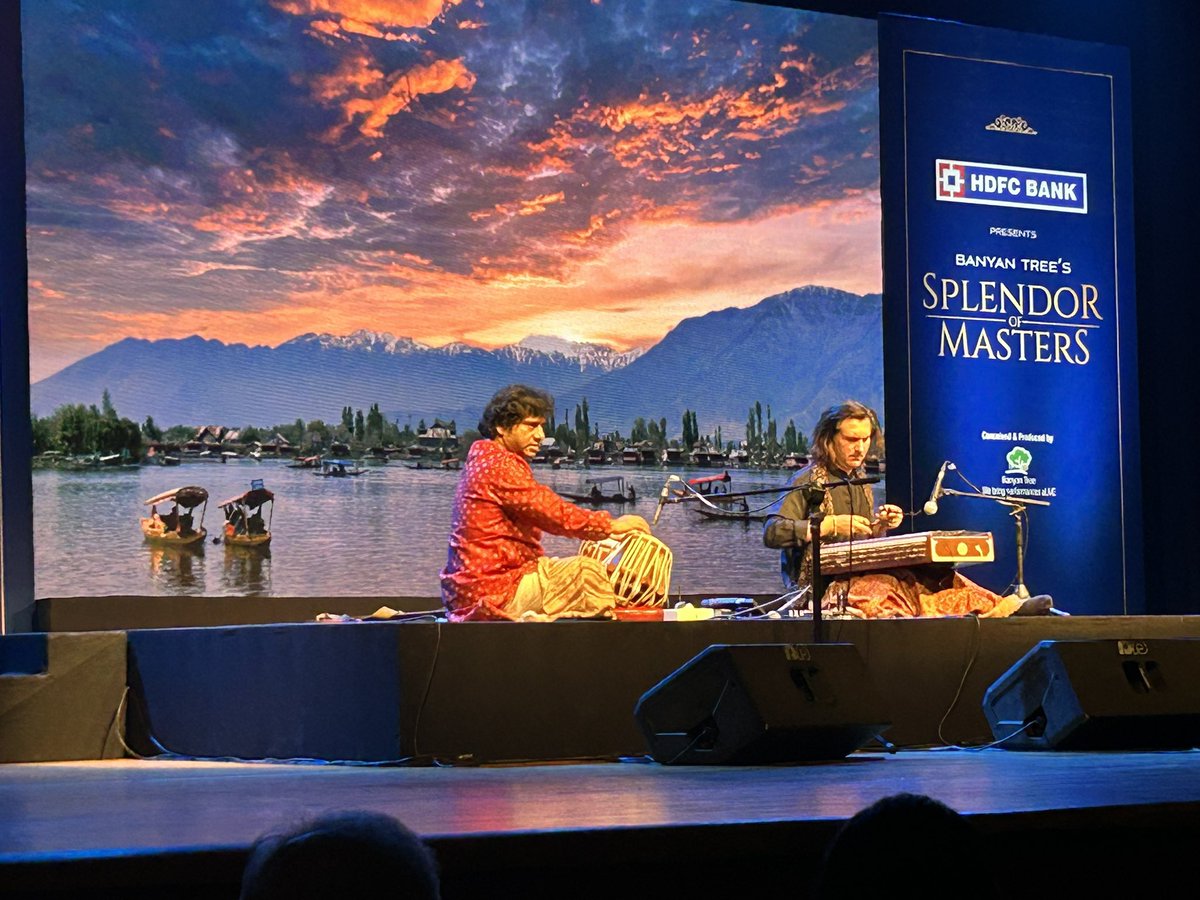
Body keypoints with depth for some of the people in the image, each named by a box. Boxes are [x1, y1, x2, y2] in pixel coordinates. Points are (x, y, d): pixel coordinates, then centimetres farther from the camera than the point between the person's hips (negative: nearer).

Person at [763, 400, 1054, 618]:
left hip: (857, 574, 6)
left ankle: (1007, 609, -34)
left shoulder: (860, 482, 21)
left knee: (929, 574, -18)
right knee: (883, 585, -37)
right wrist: (830, 525, -19)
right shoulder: (809, 480, -3)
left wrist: (879, 527, 2)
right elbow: (772, 533, -14)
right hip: (822, 584, -6)